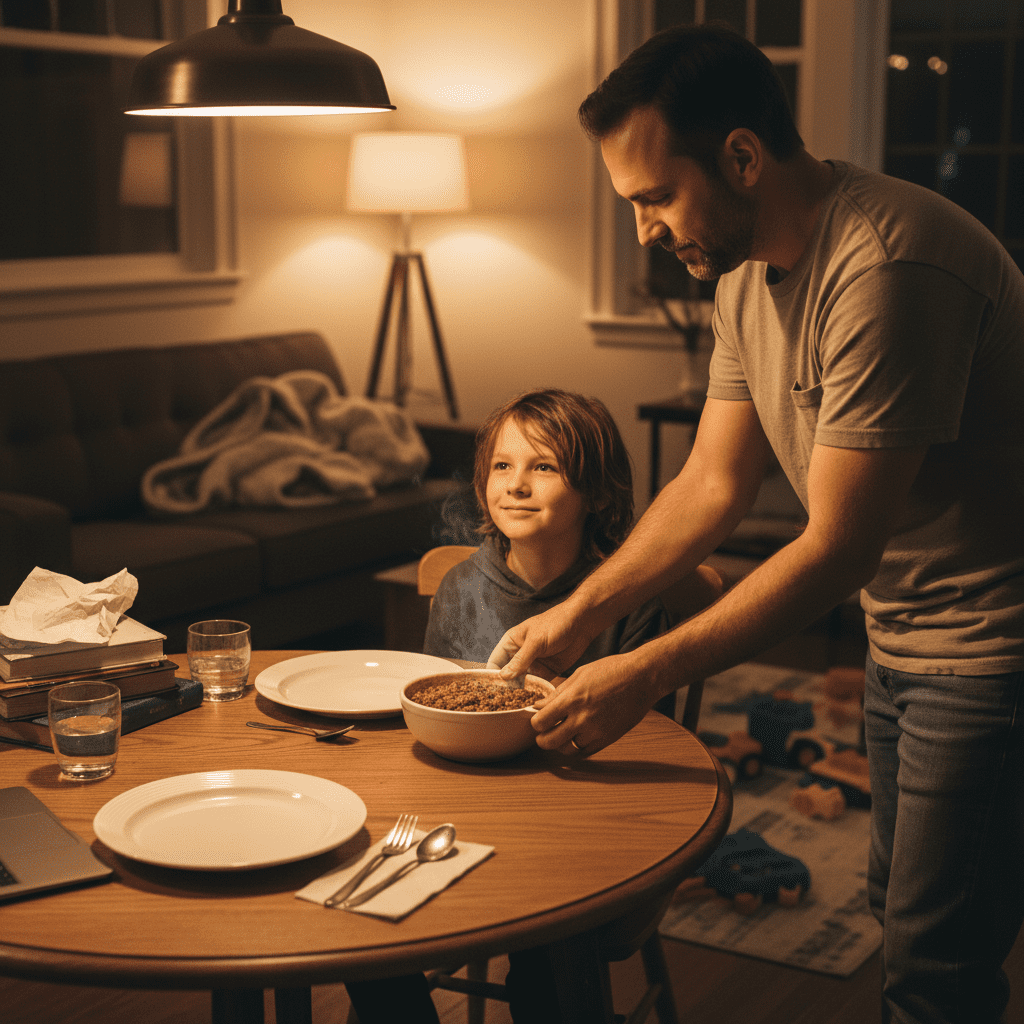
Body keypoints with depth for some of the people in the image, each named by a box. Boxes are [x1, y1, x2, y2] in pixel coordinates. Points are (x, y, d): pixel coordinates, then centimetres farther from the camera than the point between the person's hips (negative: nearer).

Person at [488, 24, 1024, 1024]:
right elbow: (714, 483, 7)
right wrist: (578, 612, 0)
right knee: (900, 909, 20)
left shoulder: (889, 267, -28)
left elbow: (838, 549, -27)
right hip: (900, 632, 9)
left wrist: (643, 676, -23)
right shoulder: (747, 273, 2)